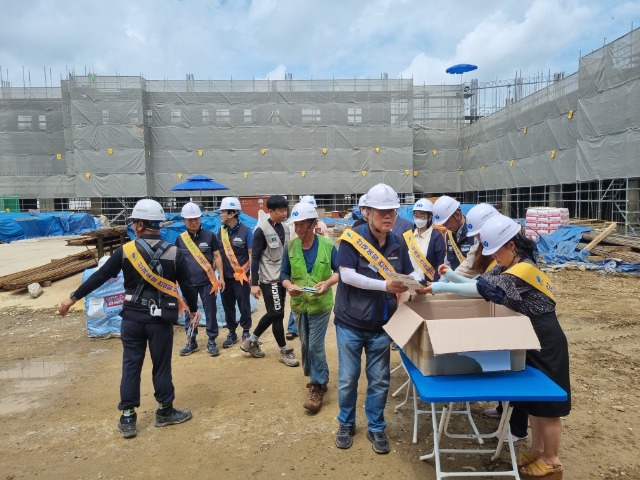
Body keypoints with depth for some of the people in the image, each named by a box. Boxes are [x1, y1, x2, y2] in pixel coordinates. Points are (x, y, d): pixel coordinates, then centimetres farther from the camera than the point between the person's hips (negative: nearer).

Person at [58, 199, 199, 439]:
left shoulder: (125, 251, -6)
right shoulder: (174, 253, -7)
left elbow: (99, 277, 1)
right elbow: (187, 285, -1)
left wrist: (73, 298, 13)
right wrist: (193, 309, 15)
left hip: (132, 318, 1)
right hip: (160, 320, -1)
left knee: (130, 365, 12)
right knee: (161, 366, 11)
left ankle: (127, 418, 19)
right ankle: (165, 411, 24)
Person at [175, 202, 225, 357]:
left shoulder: (209, 236, -2)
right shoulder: (180, 239, 3)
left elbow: (217, 257, 3)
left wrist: (221, 277, -2)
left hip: (208, 281, -2)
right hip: (188, 282, 2)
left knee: (210, 312, 4)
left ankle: (212, 341, 15)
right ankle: (191, 341, 24)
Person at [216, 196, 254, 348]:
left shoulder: (246, 231, -8)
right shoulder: (221, 231, 5)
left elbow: (251, 254, -7)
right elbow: (217, 254, 9)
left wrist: (251, 273, -12)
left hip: (241, 276, -4)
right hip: (225, 276, 5)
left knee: (244, 305, 5)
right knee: (227, 306, 12)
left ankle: (246, 331, 23)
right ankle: (232, 333, 26)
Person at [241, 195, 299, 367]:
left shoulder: (285, 229, 8)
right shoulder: (262, 230, -13)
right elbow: (255, 257, -13)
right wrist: (254, 283, -16)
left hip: (282, 278, 8)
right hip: (269, 280, -7)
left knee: (273, 314, 14)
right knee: (277, 314, -1)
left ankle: (251, 341, 31)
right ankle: (285, 351, 14)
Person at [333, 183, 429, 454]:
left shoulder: (398, 244, 2)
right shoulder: (352, 238, -14)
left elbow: (410, 273, 8)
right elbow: (347, 275, -22)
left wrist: (419, 285, -16)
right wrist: (385, 285, -29)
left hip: (381, 325, 3)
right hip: (350, 322, -3)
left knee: (379, 380, 12)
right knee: (348, 378, 10)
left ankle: (376, 428, 32)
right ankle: (346, 424, 33)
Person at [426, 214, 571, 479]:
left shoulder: (523, 270, -26)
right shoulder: (506, 267, 4)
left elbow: (485, 289, -33)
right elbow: (480, 282, 0)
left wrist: (444, 287, -31)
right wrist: (453, 276, -17)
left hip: (545, 343, -9)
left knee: (547, 405, 7)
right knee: (533, 400, 20)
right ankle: (537, 450, 37)